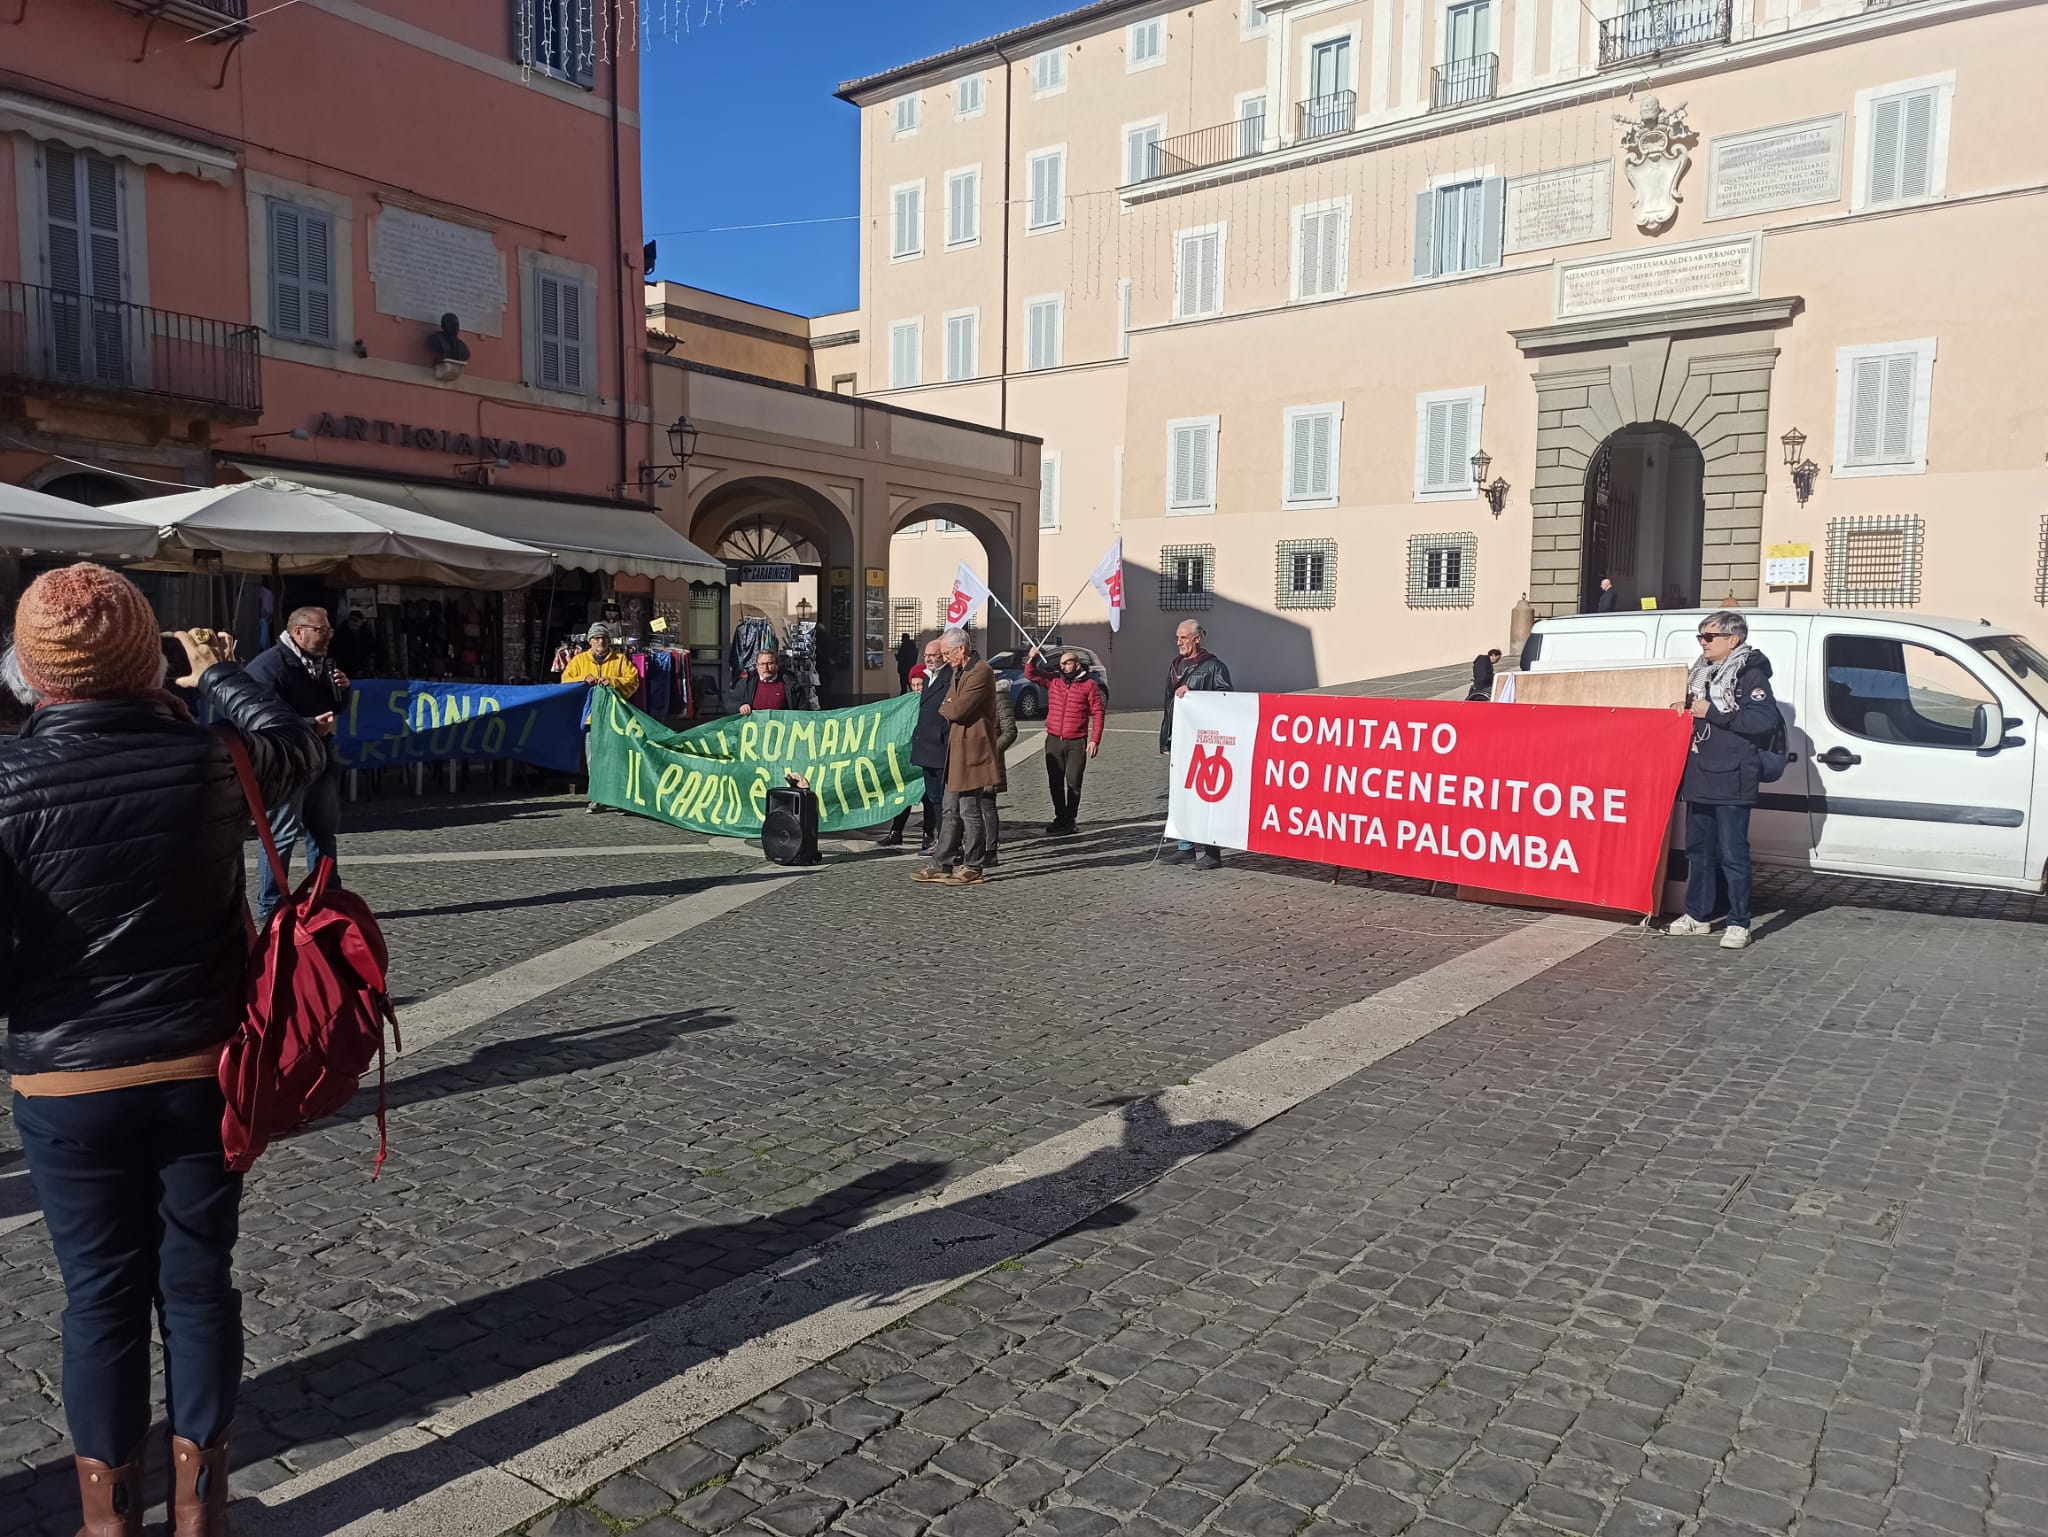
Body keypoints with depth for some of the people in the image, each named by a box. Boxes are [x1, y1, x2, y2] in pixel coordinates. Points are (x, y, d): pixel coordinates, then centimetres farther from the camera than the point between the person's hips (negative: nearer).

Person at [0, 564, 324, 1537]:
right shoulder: (209, 761, -8)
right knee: (199, 1279, 13)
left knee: (101, 1294, 12)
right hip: (204, 1069, 1)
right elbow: (303, 748, 14)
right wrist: (221, 674, 29)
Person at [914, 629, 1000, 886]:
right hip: (956, 751, 10)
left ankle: (972, 869, 6)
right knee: (951, 812, 12)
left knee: (970, 812, -2)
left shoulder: (980, 672, -16)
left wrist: (943, 708, -2)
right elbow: (949, 708, 19)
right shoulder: (959, 672, 17)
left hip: (971, 751, -10)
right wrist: (950, 707, -2)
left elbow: (957, 710, -21)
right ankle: (941, 865, 17)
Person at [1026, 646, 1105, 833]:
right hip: (1054, 740, 4)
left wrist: (1095, 740, -10)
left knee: (1073, 782, -1)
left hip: (1077, 742, -4)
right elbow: (1031, 674, 9)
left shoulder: (1089, 685, -2)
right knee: (1055, 782, 9)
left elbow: (1097, 713, -4)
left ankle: (1070, 820, 8)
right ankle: (1060, 817, 20)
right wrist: (1032, 658, -12)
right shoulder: (1053, 680, 10)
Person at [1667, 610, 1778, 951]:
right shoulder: (1701, 673, 15)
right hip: (1699, 779, 8)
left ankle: (1739, 923, 3)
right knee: (1698, 850, 14)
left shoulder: (1749, 675, -9)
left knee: (1732, 855, -4)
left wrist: (1713, 713, -20)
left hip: (1731, 782, -8)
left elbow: (1766, 720, -22)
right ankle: (1698, 915, 24)